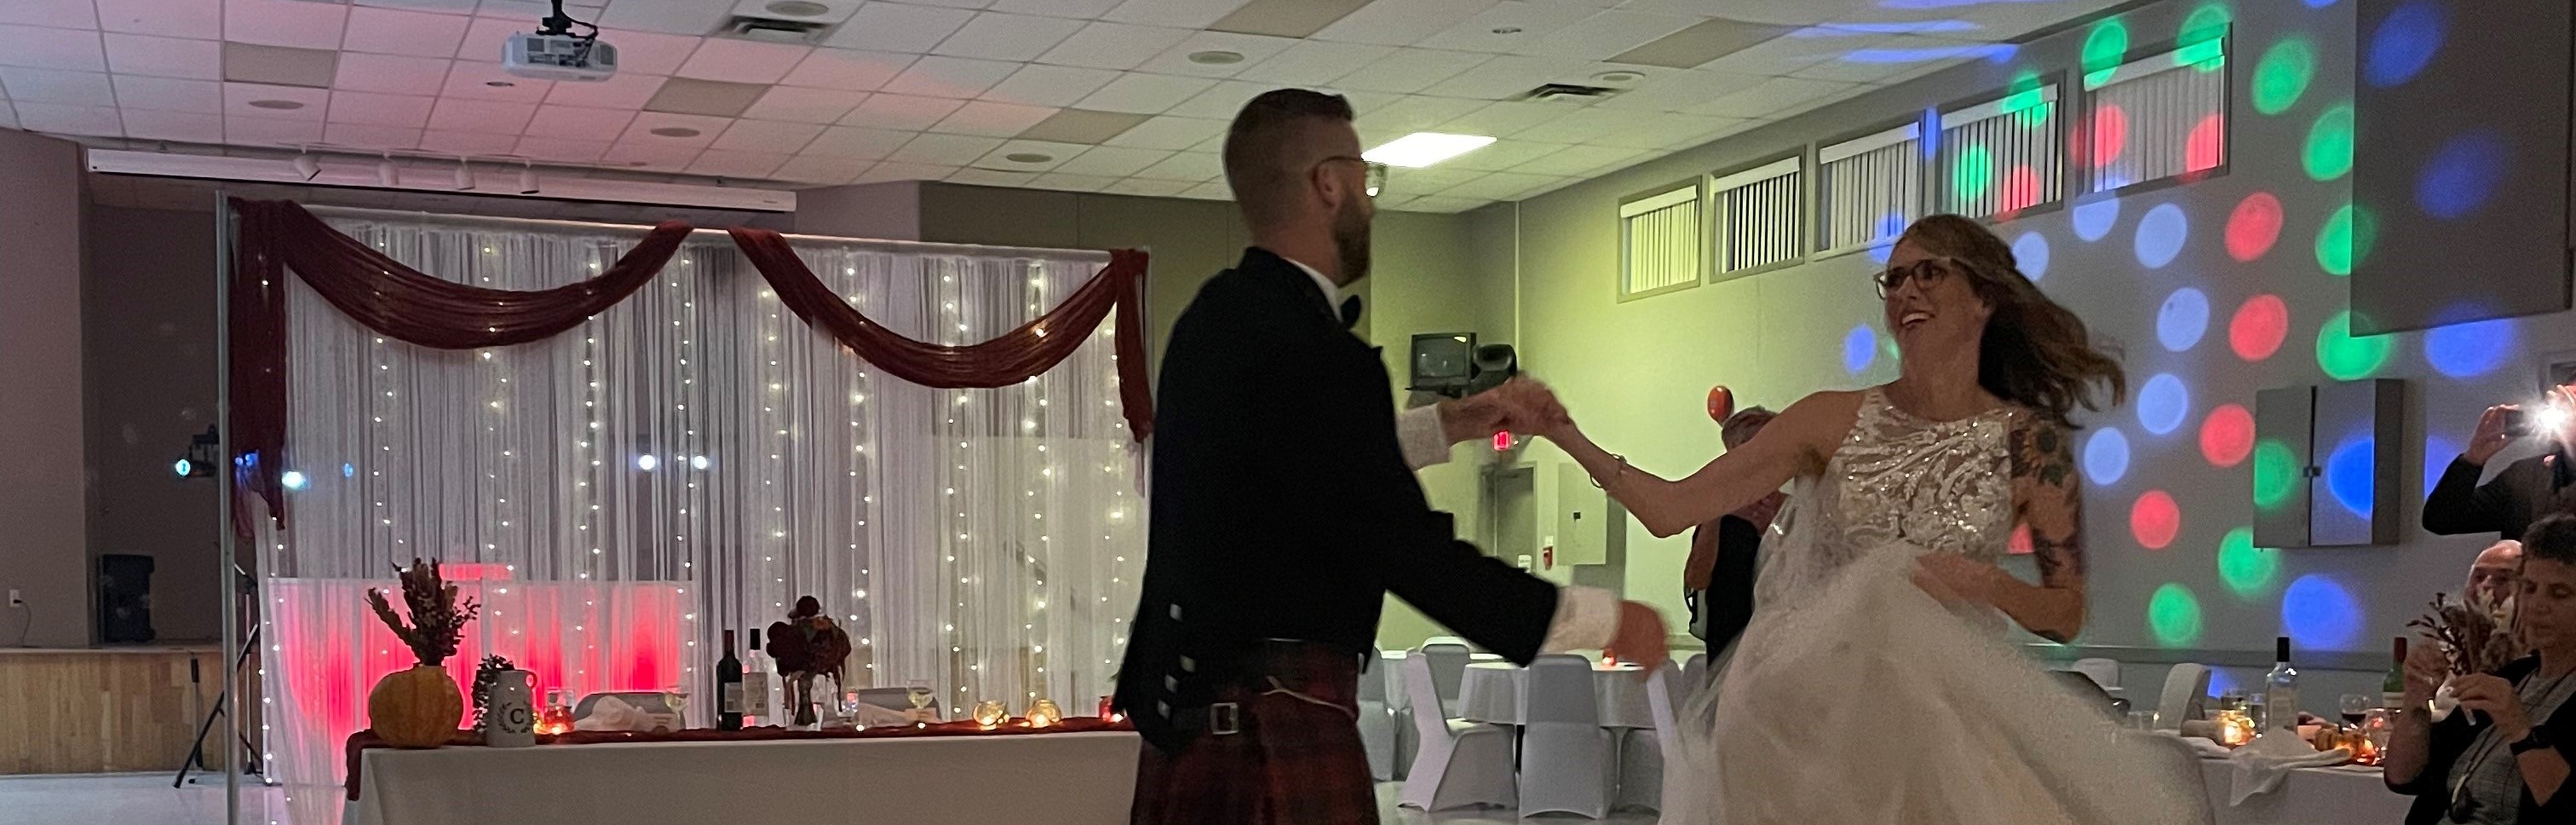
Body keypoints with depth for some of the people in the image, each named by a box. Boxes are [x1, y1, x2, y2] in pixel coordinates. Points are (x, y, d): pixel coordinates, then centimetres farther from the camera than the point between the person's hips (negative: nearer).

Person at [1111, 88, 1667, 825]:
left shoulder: (1222, 315, 9)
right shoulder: (1308, 350, -20)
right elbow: (1410, 553, -19)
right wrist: (1603, 621, -11)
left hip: (1195, 693, 9)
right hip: (1274, 719, -9)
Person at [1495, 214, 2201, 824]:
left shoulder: (2029, 441, -2)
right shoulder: (1834, 420, 0)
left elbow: (2066, 613, 3)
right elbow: (1671, 509, -4)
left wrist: (1989, 587, -17)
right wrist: (1568, 437, -13)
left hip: (1942, 711, -1)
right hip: (1813, 704, 1)